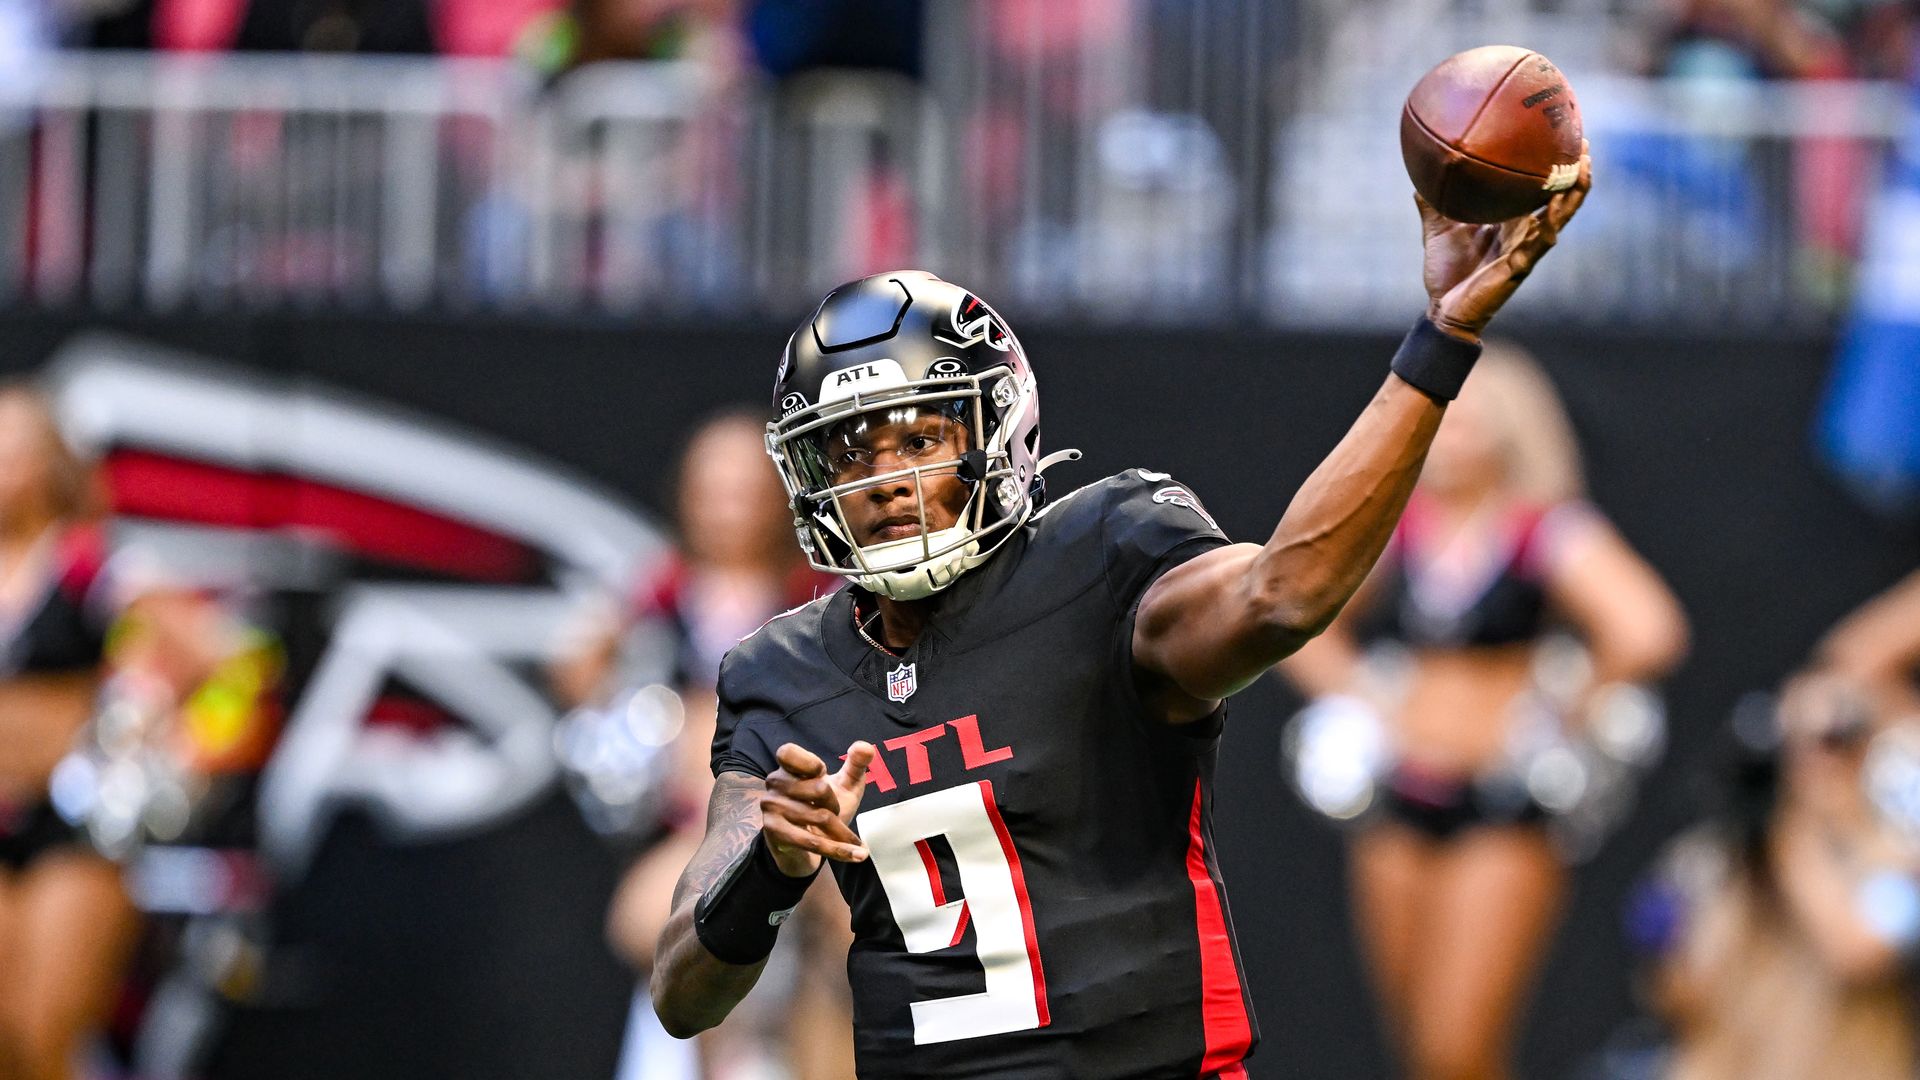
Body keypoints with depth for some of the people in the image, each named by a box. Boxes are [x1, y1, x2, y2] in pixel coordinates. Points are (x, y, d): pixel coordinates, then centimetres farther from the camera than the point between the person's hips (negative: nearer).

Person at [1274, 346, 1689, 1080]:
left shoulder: (1549, 533, -7)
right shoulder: (1400, 527, 8)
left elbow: (1649, 634, -21)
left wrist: (1568, 709, -10)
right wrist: (1355, 694, 9)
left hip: (1505, 808, -6)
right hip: (1400, 807, 6)